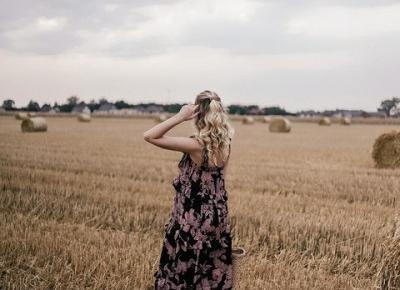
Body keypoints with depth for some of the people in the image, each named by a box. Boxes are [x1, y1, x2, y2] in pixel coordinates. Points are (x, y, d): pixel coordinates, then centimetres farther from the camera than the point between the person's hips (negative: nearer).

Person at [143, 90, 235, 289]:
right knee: (214, 272, 16)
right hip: (218, 216, 6)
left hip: (192, 220, -6)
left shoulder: (195, 145, -22)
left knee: (183, 272, 9)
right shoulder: (224, 144, -3)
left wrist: (180, 117, -22)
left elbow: (149, 136, -21)